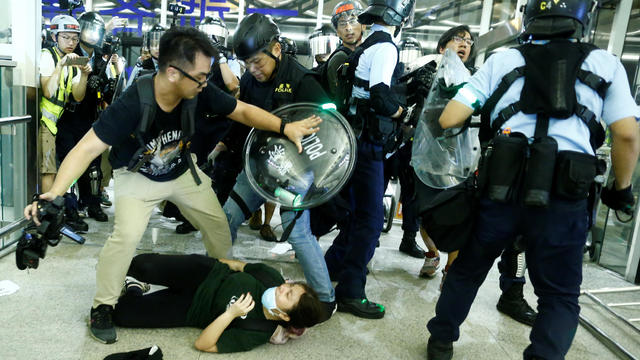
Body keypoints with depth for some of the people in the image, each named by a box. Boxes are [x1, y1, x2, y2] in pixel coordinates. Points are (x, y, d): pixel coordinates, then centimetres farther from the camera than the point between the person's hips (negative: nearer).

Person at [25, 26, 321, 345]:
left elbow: (242, 111, -15)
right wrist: (56, 192, -54)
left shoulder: (198, 92, -25)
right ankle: (102, 307, 2)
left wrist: (285, 127, -27)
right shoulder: (132, 105, -36)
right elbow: (88, 148, -39)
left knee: (217, 224, 6)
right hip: (137, 175, -4)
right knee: (127, 235, -23)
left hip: (182, 170, 5)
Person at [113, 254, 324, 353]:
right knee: (144, 264, -19)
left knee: (122, 314, -15)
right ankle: (135, 284, 20)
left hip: (191, 308, -3)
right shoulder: (272, 277, -19)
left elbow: (202, 345, -27)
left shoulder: (257, 334, -27)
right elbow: (241, 266, 2)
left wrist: (231, 314, -39)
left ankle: (135, 290, 23)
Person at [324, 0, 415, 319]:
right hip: (367, 144, -10)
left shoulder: (368, 45, 16)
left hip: (358, 139, 10)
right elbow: (380, 95, -25)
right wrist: (404, 114, -8)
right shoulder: (385, 46, -13)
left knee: (359, 211, 21)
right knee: (371, 221, -5)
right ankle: (349, 293, 1)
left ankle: (333, 264, 33)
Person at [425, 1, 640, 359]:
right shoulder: (605, 63, 11)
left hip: (501, 189, 1)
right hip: (563, 199, -1)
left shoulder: (503, 60, 10)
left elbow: (449, 119, 2)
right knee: (560, 297, 17)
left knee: (467, 270, 22)